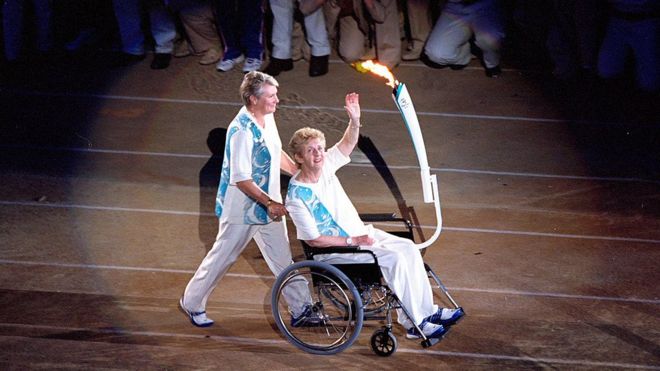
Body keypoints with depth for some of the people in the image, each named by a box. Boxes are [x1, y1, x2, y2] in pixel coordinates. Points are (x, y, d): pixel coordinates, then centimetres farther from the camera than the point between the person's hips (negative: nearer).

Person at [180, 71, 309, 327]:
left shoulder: (267, 118, 2)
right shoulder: (242, 130, -27)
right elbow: (241, 179, -28)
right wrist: (270, 203, -29)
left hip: (269, 206, 8)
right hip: (242, 209, -8)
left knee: (282, 259, 14)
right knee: (223, 257, 8)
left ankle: (302, 308, 21)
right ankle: (192, 303, 27)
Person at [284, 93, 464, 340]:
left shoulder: (325, 165, -3)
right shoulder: (296, 196, -21)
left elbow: (348, 144, 4)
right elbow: (313, 240, -20)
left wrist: (355, 120, -18)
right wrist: (353, 241, -20)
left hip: (359, 233, 8)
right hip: (333, 249, -8)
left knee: (409, 248, -4)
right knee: (394, 258, -23)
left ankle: (427, 311, 4)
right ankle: (413, 324, -16)